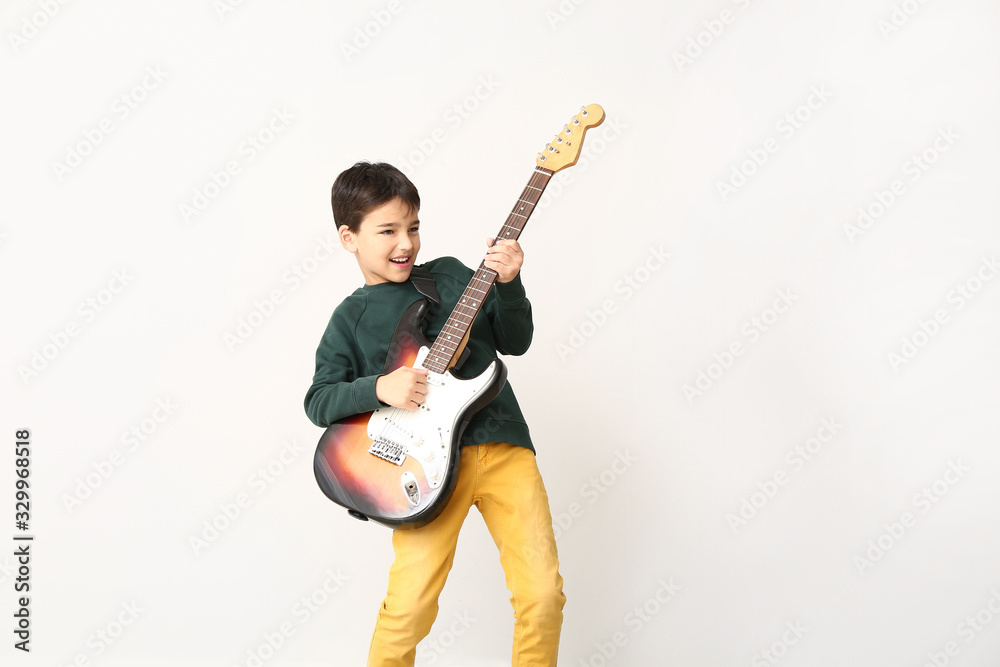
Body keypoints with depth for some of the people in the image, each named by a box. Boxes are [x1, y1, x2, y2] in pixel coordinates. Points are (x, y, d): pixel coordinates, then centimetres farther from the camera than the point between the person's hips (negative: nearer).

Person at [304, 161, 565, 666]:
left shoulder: (451, 273, 14)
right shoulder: (350, 319, 8)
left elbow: (515, 341, 12)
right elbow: (318, 401, 2)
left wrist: (508, 283, -4)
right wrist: (379, 388, -13)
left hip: (503, 444, 3)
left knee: (542, 593, -4)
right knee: (409, 608, -9)